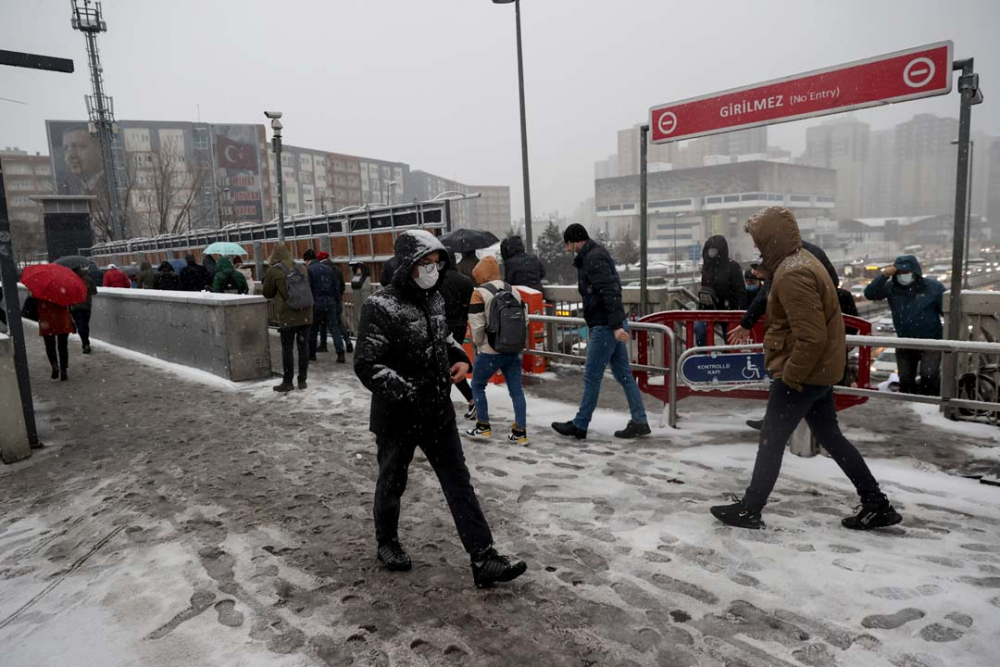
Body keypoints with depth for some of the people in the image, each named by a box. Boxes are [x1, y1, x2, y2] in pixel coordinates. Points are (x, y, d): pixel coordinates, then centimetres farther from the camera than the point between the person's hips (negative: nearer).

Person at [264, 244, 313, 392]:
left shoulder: (273, 271, -6)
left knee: (287, 349, 4)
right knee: (303, 347, 8)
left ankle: (287, 382, 9)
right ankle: (302, 380, 14)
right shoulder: (302, 268, 8)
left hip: (287, 316, -4)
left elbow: (267, 293, 5)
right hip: (305, 315, 4)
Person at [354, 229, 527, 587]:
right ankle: (387, 543, 40)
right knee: (392, 482, 15)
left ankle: (484, 560, 8)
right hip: (396, 417, -6)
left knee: (459, 483, 4)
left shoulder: (435, 299, 4)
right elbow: (366, 365, -22)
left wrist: (460, 358, 2)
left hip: (439, 412, 6)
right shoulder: (381, 307, -17)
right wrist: (408, 393, -29)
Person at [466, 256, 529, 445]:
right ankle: (520, 432, 9)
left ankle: (483, 427, 19)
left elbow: (477, 326, -13)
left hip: (490, 351, -5)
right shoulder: (514, 291, 8)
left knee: (477, 385, 14)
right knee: (516, 389, 7)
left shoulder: (480, 294, -12)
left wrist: (478, 344, 6)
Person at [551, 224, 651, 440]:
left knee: (592, 377, -1)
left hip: (605, 327, -10)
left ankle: (580, 425, 9)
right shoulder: (591, 257, 18)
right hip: (611, 325, 10)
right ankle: (639, 422, 15)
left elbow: (610, 292, -23)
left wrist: (616, 325, -28)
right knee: (624, 374, 11)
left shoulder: (594, 258, -14)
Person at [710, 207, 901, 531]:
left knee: (771, 440, 1)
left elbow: (812, 338, -27)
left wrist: (789, 376, -19)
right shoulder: (802, 260, 9)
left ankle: (749, 509, 14)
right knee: (829, 436, 18)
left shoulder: (792, 275, -23)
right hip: (819, 369, 10)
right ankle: (877, 504, 25)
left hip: (803, 372, -10)